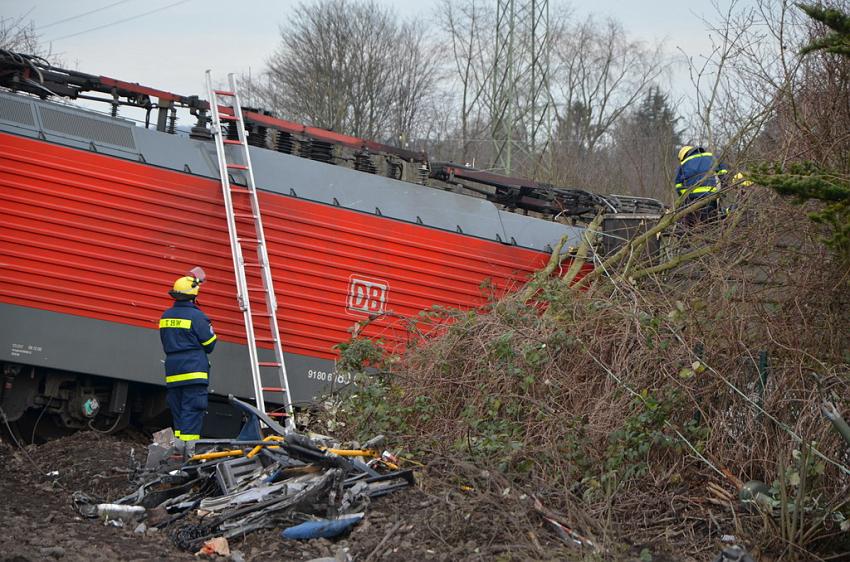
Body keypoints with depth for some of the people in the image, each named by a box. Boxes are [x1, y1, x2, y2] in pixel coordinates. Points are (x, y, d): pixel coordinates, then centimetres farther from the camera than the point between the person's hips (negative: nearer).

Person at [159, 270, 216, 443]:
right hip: (194, 370, -7)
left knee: (178, 413, 11)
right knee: (192, 411, -8)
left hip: (172, 371, 7)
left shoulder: (166, 316, 10)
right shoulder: (196, 316, -11)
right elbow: (209, 344, -5)